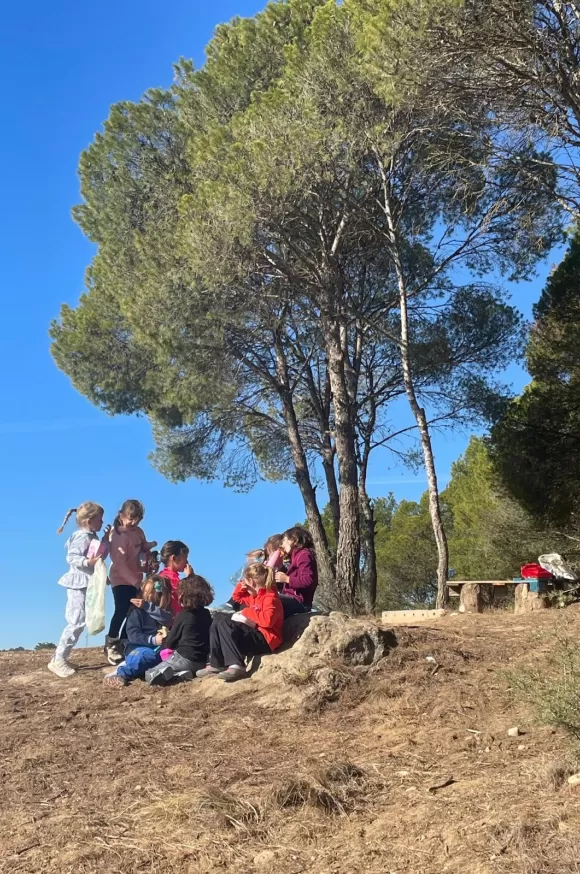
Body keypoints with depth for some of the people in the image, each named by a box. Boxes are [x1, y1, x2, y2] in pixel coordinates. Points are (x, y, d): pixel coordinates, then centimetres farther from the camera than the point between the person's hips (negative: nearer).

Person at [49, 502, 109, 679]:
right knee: (77, 622, -12)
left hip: (86, 584, 10)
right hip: (78, 584, -10)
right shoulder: (83, 537, -16)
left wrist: (106, 539, 11)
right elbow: (71, 558, -23)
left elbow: (100, 555, 14)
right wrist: (88, 562, -37)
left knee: (78, 622, 13)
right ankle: (58, 660, -7)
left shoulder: (92, 537, 14)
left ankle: (60, 657, 19)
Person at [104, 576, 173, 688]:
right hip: (137, 647, -4)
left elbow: (168, 619, -12)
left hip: (158, 648, 5)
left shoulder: (164, 608, 11)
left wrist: (148, 606, -18)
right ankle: (120, 673, -28)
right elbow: (133, 635, -11)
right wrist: (152, 640, -25)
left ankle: (130, 665, -25)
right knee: (148, 655, -38)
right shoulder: (136, 609, -1)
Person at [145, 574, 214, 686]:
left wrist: (164, 640, 22)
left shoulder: (182, 615, -9)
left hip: (184, 658, -6)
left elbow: (170, 642, -1)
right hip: (202, 661, 6)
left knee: (149, 675, 3)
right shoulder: (206, 614, 7)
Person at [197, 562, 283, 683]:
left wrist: (248, 612, -18)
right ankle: (216, 664, -1)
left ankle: (236, 666, -34)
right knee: (217, 623, 6)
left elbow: (267, 620, -34)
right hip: (255, 633, 10)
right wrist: (240, 586, 8)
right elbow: (237, 597, 31)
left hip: (265, 639, -10)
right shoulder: (256, 595, 14)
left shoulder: (270, 597, -15)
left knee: (224, 624, -23)